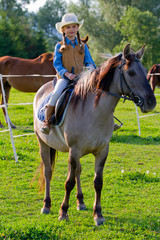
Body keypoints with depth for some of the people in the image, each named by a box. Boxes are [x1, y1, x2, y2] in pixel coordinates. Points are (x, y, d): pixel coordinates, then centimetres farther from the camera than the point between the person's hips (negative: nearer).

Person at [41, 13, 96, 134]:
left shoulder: (83, 46, 15)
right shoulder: (59, 46, 7)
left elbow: (89, 62, 14)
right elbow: (57, 64, -1)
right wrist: (67, 74, -17)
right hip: (64, 77, -3)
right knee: (56, 93, -32)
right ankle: (47, 121, -22)